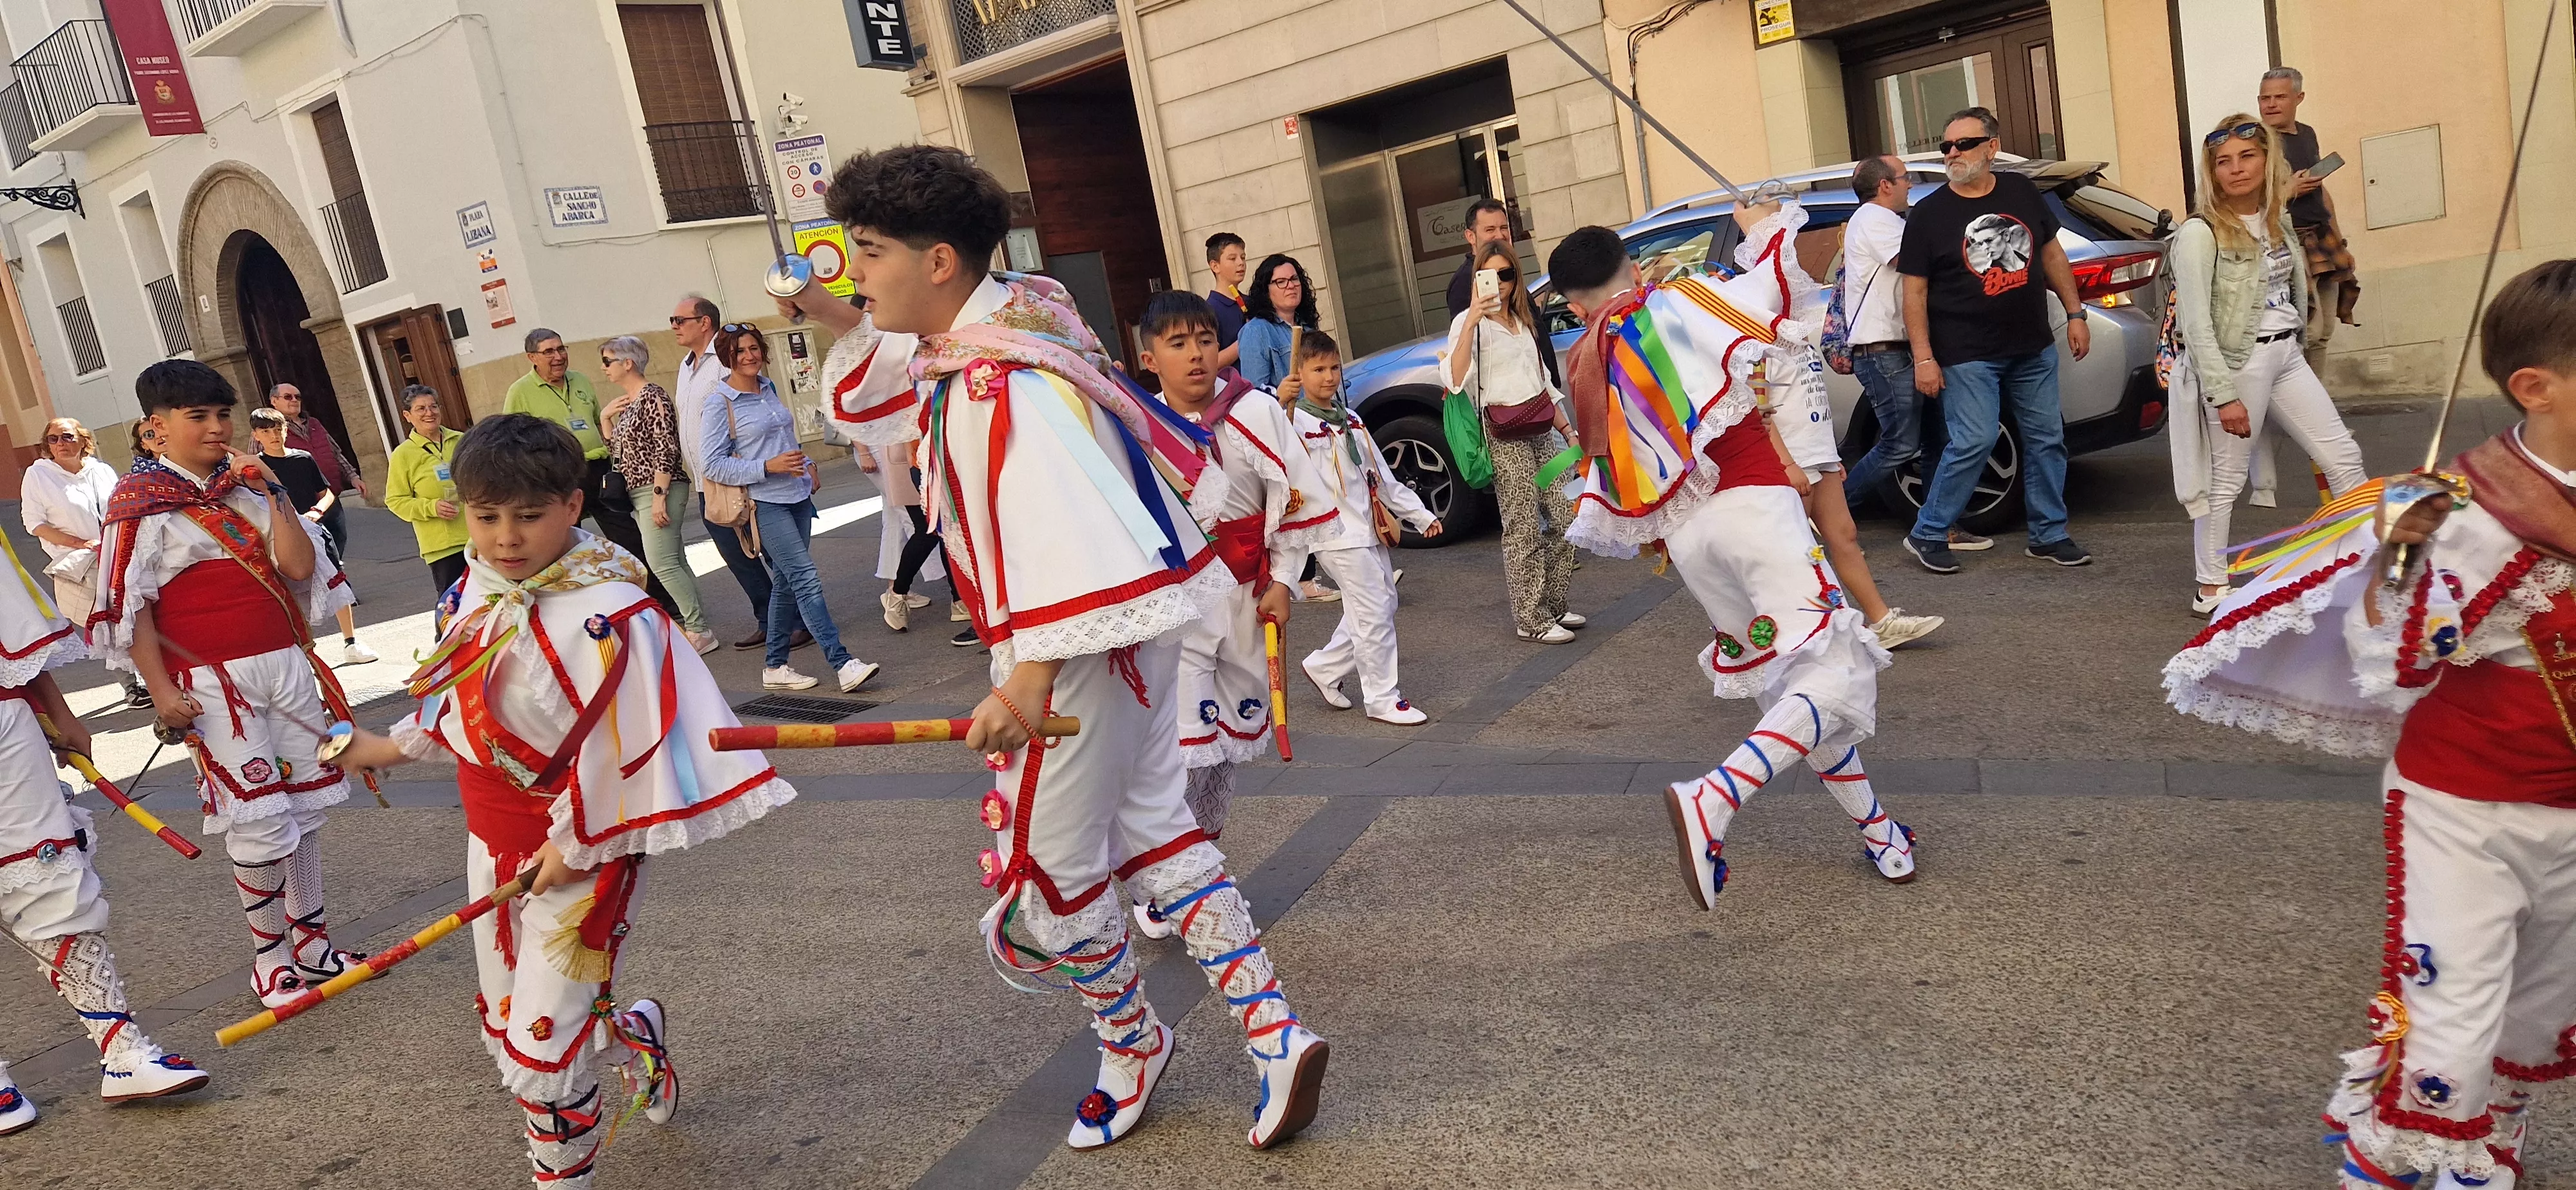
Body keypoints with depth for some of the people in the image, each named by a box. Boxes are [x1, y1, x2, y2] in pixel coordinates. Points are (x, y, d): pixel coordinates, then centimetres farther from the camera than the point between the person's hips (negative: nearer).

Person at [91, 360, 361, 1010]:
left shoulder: (249, 484, 10)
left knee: (303, 805, 11)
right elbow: (129, 607, -6)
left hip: (286, 663, 5)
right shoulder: (142, 501, -5)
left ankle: (311, 938, 24)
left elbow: (301, 566, 0)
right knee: (259, 822, -2)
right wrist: (162, 691, -10)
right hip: (212, 680, -5)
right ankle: (269, 953, 14)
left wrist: (273, 494, -8)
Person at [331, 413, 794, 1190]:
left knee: (541, 1052, -4)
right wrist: (395, 747, 27)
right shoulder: (476, 594, 1)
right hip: (492, 840, 8)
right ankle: (636, 1036, 49)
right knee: (503, 1023, 22)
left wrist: (572, 846, -19)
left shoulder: (603, 615, -25)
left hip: (576, 849, -8)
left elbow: (616, 745, -25)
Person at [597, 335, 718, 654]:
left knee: (661, 562, -12)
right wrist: (605, 417, 8)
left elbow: (666, 449, -18)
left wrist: (659, 496, -22)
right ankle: (696, 625, 15)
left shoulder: (651, 396, -12)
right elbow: (619, 453, 18)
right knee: (674, 562, 10)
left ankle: (698, 631, -6)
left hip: (661, 490, -9)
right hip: (641, 493, 9)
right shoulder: (625, 402, 15)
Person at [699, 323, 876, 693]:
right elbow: (713, 465, -10)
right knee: (807, 579, -14)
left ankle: (775, 667, 20)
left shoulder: (770, 389, 13)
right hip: (765, 504, -7)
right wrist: (768, 467, -18)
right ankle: (843, 664, -16)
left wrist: (807, 465, 9)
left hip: (798, 497, 7)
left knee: (786, 583, 10)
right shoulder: (719, 405, -7)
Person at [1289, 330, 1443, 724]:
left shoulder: (1350, 420, 17)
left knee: (1384, 604, 13)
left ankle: (1325, 667, 27)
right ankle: (1383, 699, 5)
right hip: (1337, 533, -9)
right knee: (1373, 611, -7)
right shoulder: (1295, 422, -8)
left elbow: (1381, 476, 21)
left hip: (1370, 528, 9)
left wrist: (1420, 514, 19)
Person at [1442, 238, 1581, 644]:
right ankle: (1531, 620, 2)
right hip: (1505, 438, -7)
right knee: (1524, 530, -6)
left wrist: (1567, 430, 23)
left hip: (1542, 432, 8)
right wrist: (1470, 321, -28)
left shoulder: (1522, 322, 18)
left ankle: (1552, 606, 19)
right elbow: (1455, 379, -22)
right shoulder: (1470, 322, -5)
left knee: (1565, 520, 6)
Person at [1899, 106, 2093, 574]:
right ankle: (1927, 536, 2)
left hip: (2034, 348, 5)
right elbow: (1915, 291, -6)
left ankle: (2049, 534, 22)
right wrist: (1923, 358, -11)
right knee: (1975, 442, -12)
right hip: (1967, 356, -5)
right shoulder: (1929, 214, -6)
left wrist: (2075, 313, 10)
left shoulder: (2021, 192, 5)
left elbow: (2051, 254, 15)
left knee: (2047, 439, 8)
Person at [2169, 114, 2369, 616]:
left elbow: (2296, 288, 22)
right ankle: (2210, 589, 9)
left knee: (2343, 456, 10)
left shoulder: (2278, 221, 10)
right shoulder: (2200, 233, -13)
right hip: (2239, 363, -8)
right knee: (2227, 478, -2)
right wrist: (2223, 394, -20)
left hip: (2287, 356, 8)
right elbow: (2196, 324, -17)